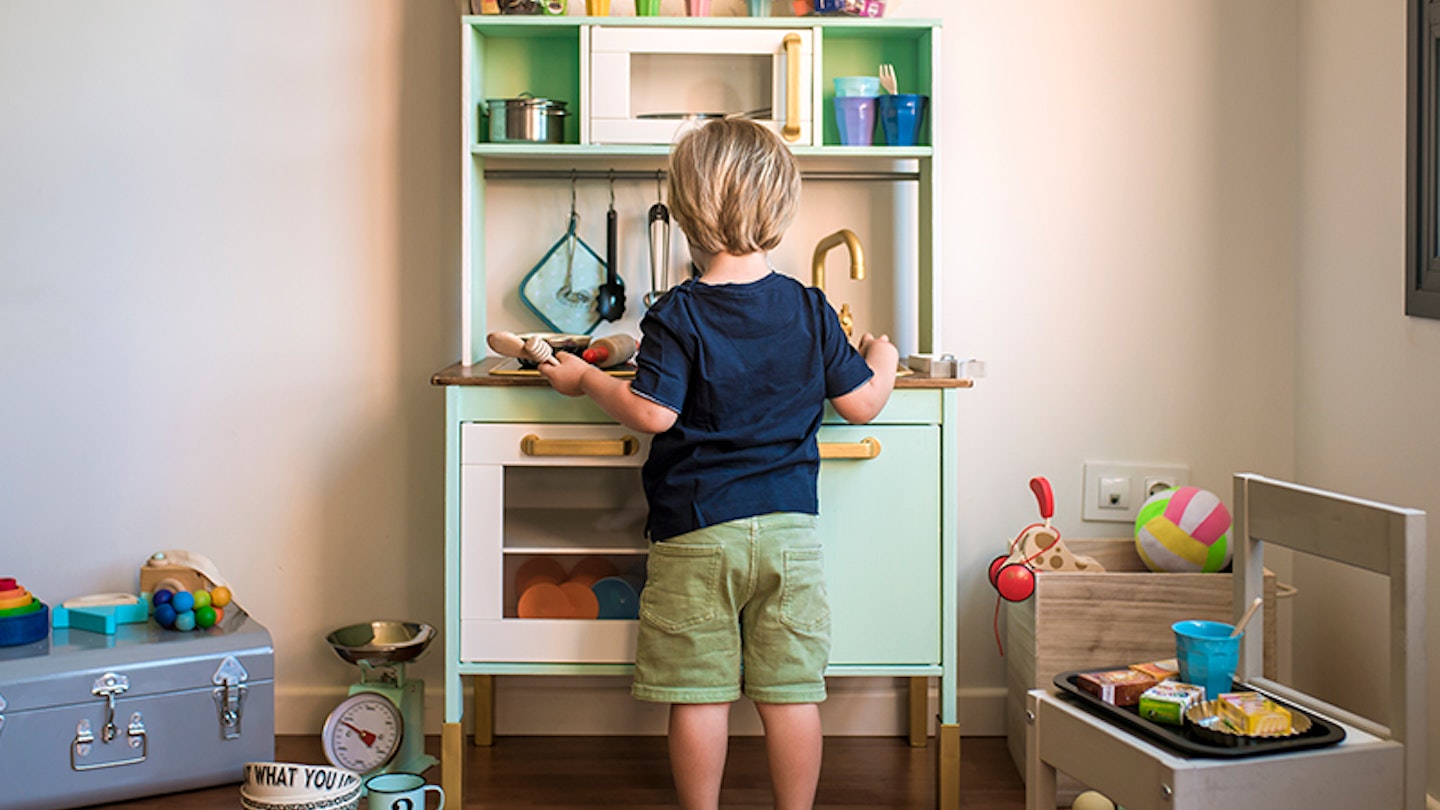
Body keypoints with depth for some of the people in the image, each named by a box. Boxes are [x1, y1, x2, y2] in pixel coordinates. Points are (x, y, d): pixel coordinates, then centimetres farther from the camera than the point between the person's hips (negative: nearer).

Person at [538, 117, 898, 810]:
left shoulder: (676, 316, -9)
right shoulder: (811, 310, 1)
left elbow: (652, 412, -16)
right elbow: (862, 403, 5)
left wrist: (585, 379, 0)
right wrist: (882, 359, 26)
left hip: (695, 531, -3)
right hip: (789, 527, 3)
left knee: (700, 694, 6)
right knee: (791, 691, 8)